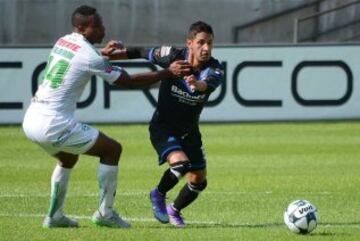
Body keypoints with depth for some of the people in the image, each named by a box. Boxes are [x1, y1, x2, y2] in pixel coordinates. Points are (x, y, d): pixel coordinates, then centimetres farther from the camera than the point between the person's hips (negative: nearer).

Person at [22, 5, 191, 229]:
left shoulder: (63, 42, 11)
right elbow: (129, 82, -6)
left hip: (30, 120, 9)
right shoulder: (90, 56, -13)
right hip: (53, 124, -9)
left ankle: (55, 216, 30)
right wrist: (169, 73, 0)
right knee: (112, 149, 5)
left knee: (68, 158, 33)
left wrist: (102, 53, 24)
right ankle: (105, 212, 8)